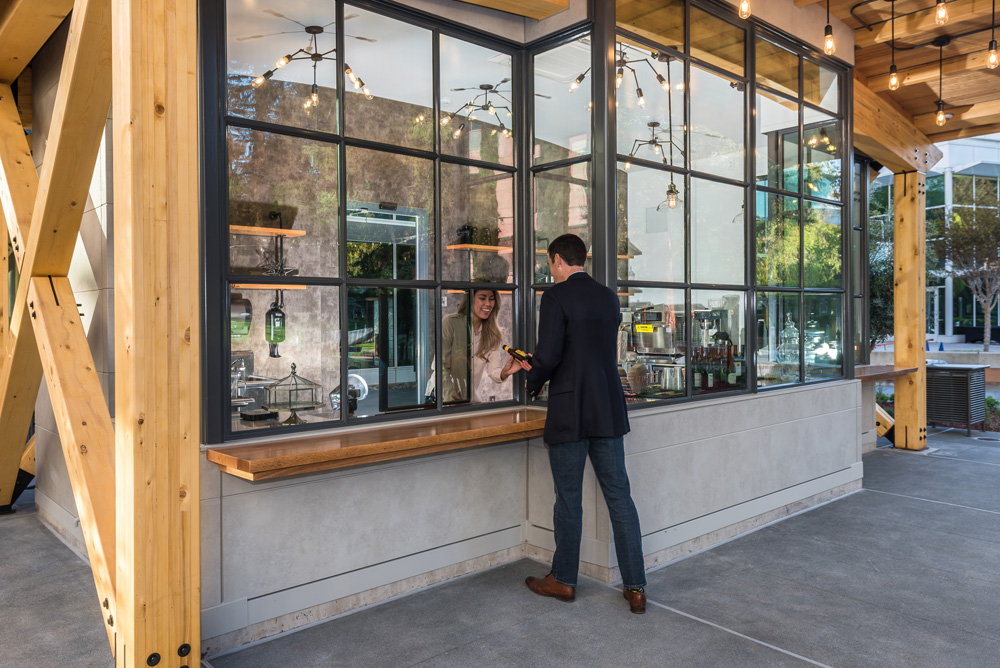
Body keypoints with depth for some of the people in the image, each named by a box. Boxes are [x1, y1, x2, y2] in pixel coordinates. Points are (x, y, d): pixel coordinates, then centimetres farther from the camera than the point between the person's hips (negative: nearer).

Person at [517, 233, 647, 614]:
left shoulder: (555, 297, -11)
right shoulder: (608, 297, 10)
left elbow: (549, 356, -19)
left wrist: (533, 382, 4)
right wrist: (536, 365, 23)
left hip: (569, 414, -5)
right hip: (609, 411, 6)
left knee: (568, 499, 8)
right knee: (619, 496, 9)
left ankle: (563, 580, 25)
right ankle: (635, 587, 13)